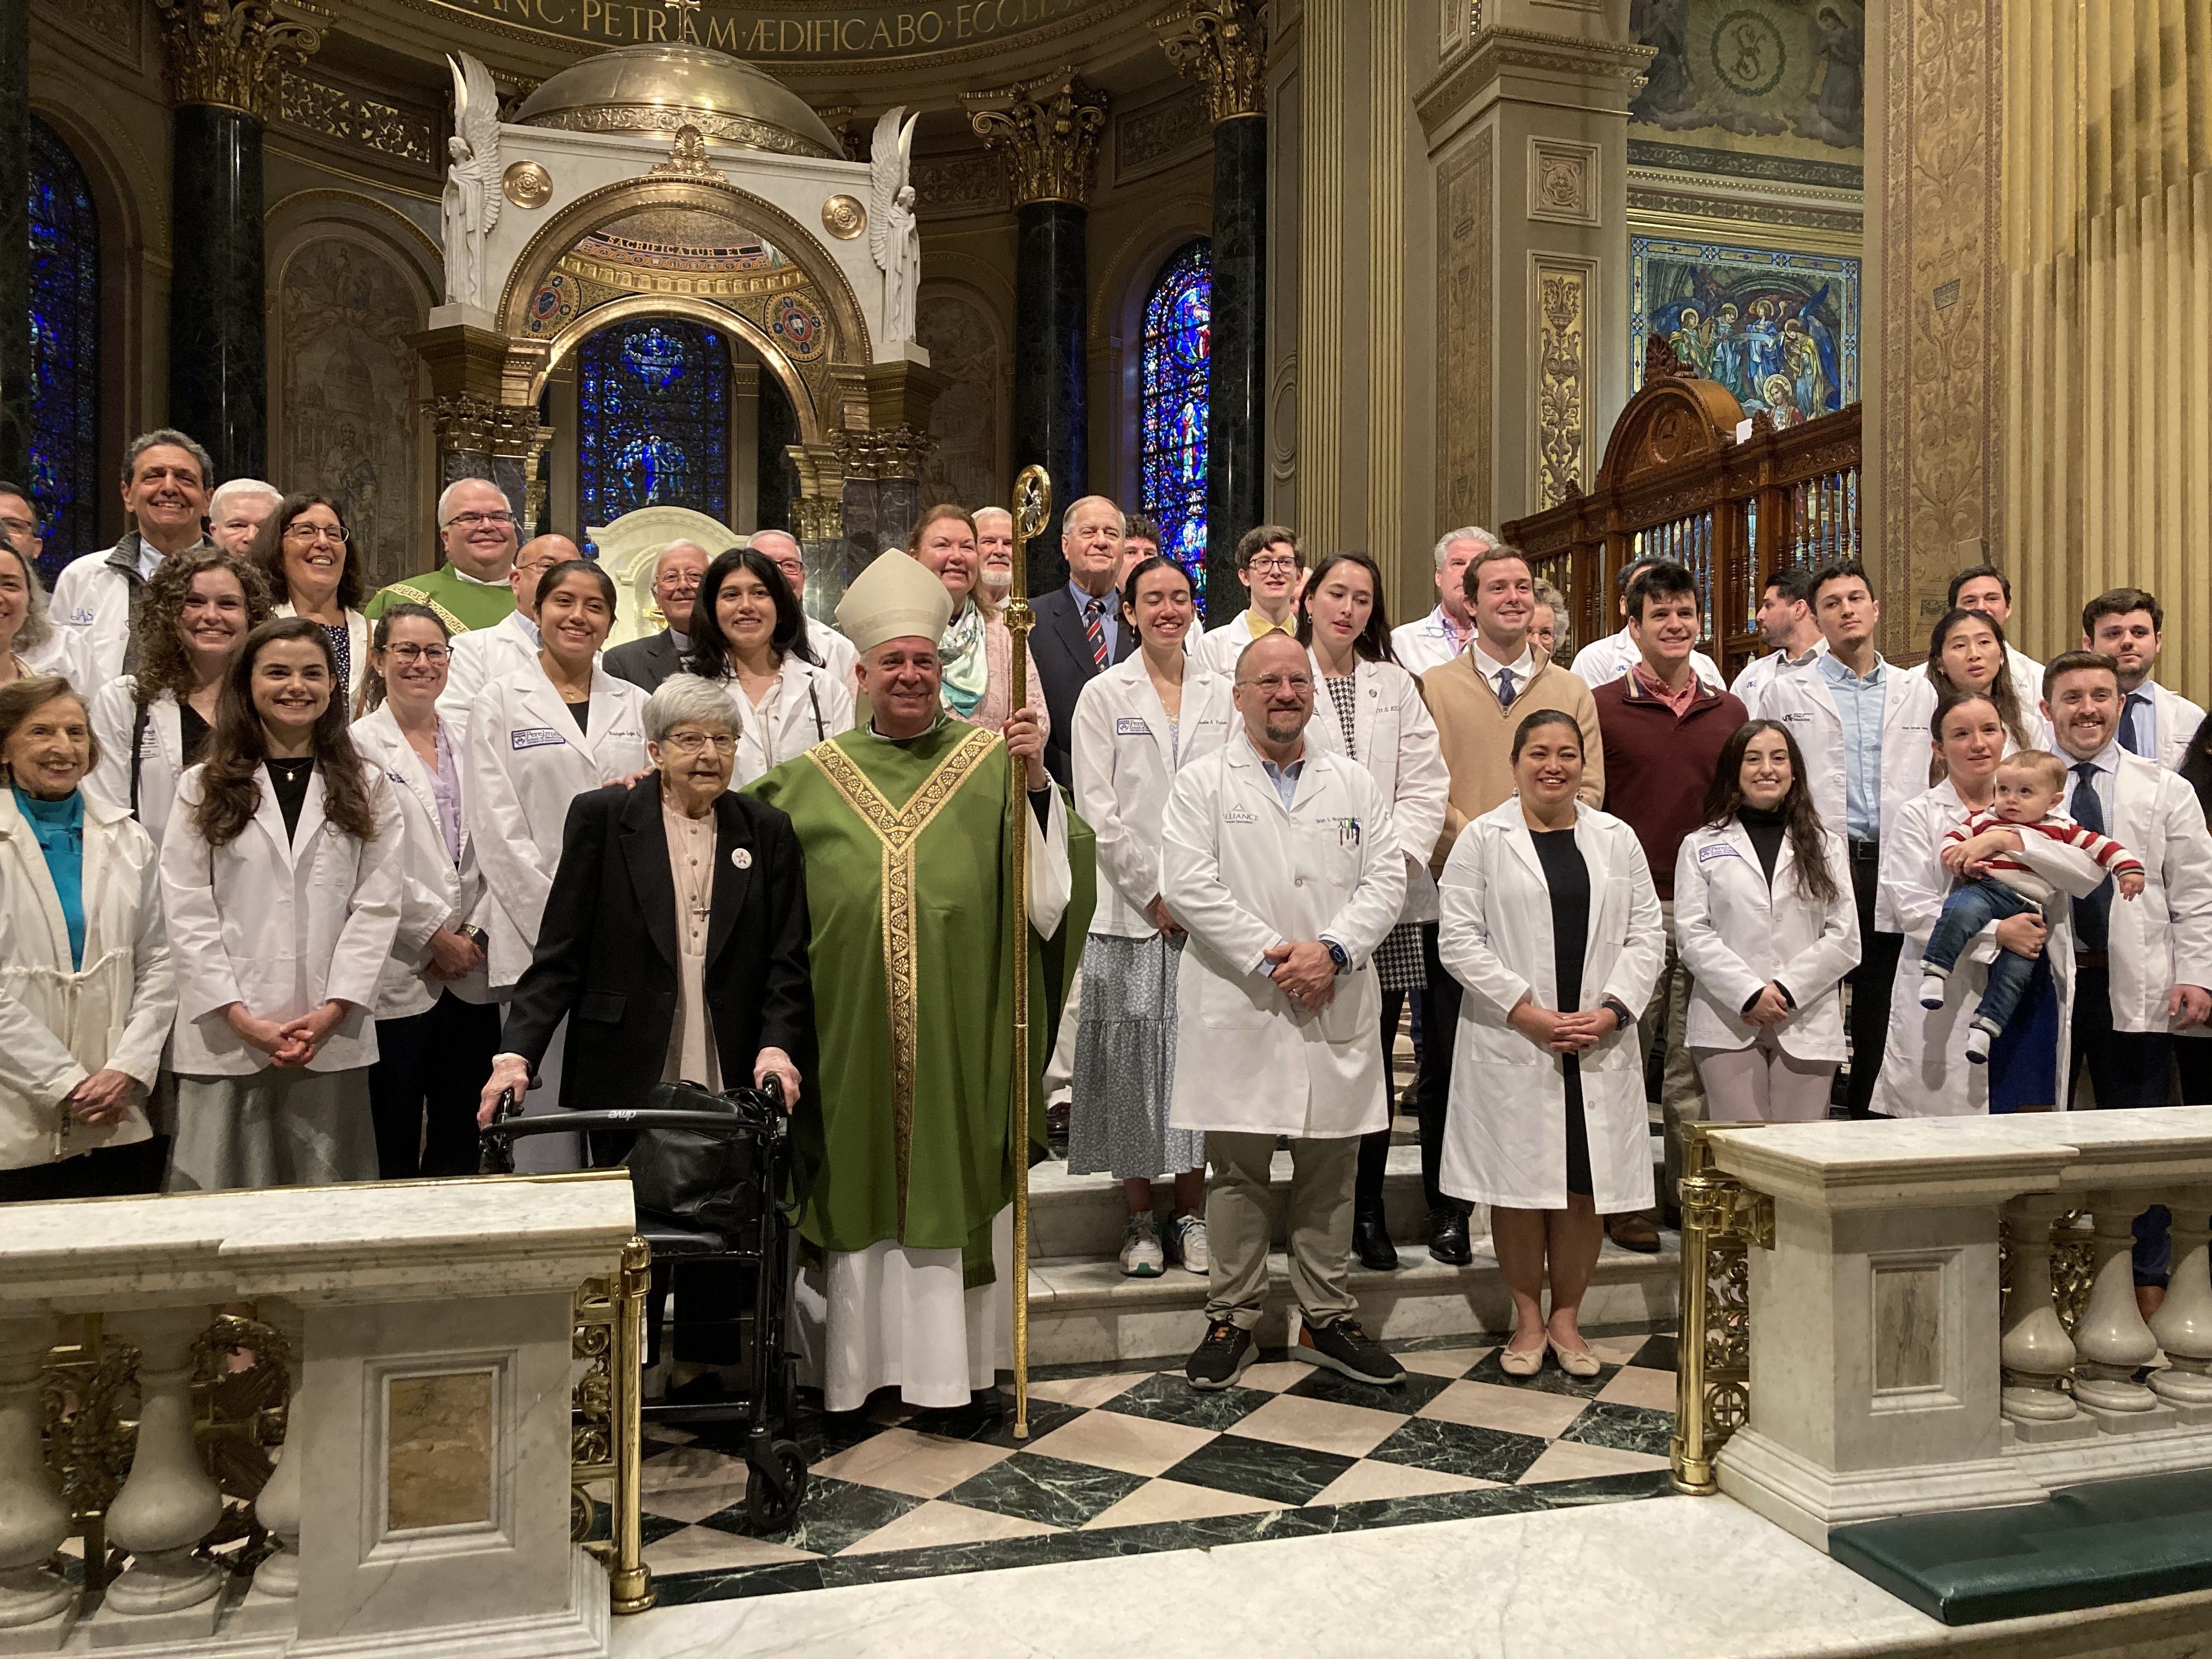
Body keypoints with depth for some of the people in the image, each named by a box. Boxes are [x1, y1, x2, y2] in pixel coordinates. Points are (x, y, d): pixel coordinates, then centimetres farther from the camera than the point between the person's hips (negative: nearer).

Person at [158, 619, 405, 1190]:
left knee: (327, 1199, 3)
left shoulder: (367, 788, 10)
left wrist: (332, 1011, -8)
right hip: (226, 1037, 0)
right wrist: (241, 1018, -9)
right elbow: (188, 914, 1)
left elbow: (376, 907, 2)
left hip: (332, 1037, 1)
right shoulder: (203, 788, 8)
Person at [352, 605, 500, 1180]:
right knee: (395, 1143, 3)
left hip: (470, 972, 5)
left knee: (461, 1143, 10)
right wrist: (433, 934, -10)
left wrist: (474, 932, -2)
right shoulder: (359, 745, -2)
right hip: (400, 975, -5)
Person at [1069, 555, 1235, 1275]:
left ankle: (1191, 1214, 15)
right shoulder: (1104, 694, 3)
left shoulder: (1222, 695, 10)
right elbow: (1097, 807, -3)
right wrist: (1154, 892, -8)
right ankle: (1140, 1220, 12)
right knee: (1132, 1060, 0)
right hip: (1132, 905, -2)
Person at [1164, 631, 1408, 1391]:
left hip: (1337, 1008, 3)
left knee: (1331, 1171, 10)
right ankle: (1231, 1320, 18)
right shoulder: (1203, 782, 3)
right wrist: (1271, 957, -14)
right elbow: (1189, 885, -8)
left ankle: (1327, 1320, 23)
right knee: (1237, 1170, 5)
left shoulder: (1354, 783, 12)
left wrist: (1332, 949, -11)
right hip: (1237, 1009, -3)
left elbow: (1386, 878, 5)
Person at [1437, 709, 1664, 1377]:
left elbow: (1647, 937, 8)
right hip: (1510, 1044, -2)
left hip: (1600, 1043, 3)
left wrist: (1610, 1010, -7)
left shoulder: (1617, 838, 11)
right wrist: (1525, 1011, -12)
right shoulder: (1484, 838, 1)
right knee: (1518, 1183, 3)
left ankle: (1566, 1318, 22)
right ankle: (1527, 1319, 19)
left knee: (1587, 1187, 6)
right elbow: (1459, 940, -5)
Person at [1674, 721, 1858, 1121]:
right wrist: (1749, 994, -12)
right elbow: (1693, 935, -1)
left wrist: (1787, 990, -8)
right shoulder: (1701, 846, 9)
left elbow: (1844, 936, 5)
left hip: (1808, 1024, 2)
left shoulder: (1827, 846, 15)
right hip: (1728, 1023, -1)